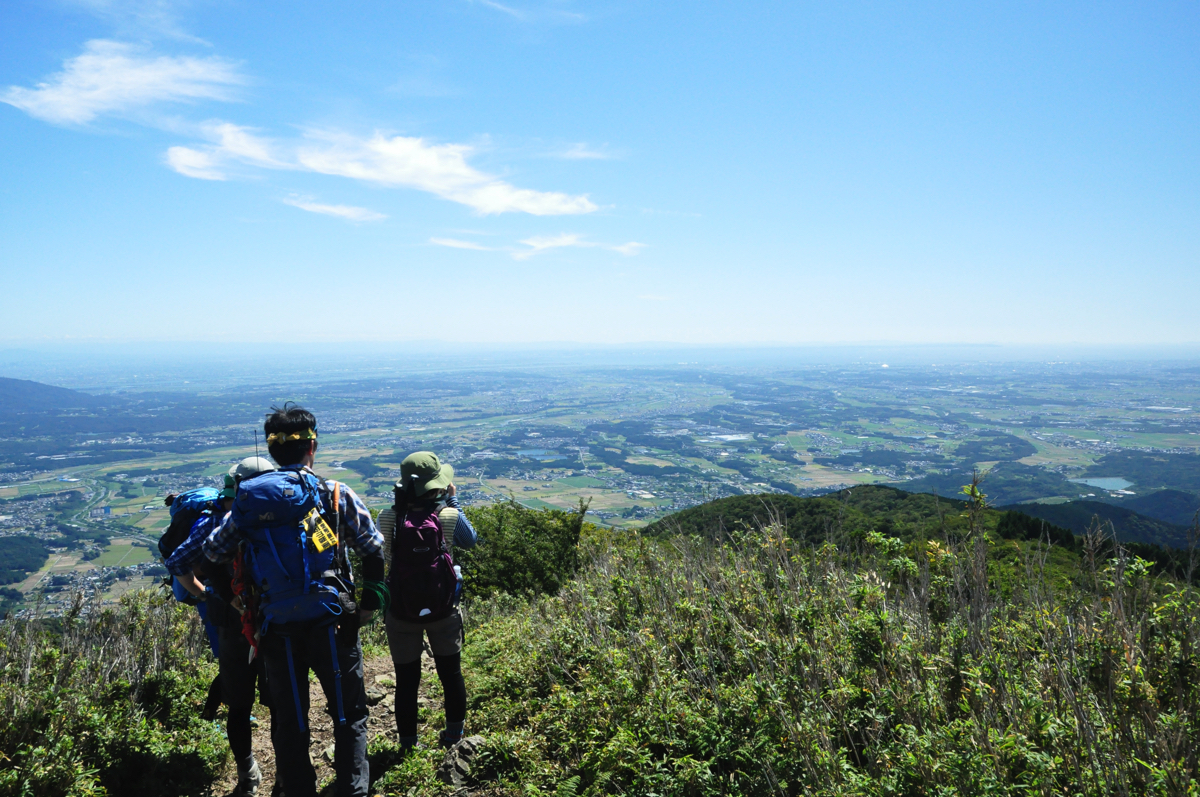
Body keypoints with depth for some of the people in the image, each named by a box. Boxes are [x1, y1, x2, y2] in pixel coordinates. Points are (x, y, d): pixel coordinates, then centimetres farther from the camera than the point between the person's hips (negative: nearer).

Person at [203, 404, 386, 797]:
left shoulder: (248, 499, 2)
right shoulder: (335, 495, -5)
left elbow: (214, 551, 7)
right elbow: (374, 550, -3)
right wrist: (370, 603, 8)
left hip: (278, 630, 2)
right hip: (331, 624, -2)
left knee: (289, 724, 17)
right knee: (350, 716, 13)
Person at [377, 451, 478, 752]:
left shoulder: (388, 518, -13)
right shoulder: (448, 516, -16)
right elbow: (471, 540, 5)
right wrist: (453, 500, 10)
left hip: (402, 612, 0)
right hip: (443, 611, 0)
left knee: (406, 680, 12)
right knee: (451, 673, 19)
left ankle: (408, 745, 22)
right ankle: (454, 736, 32)